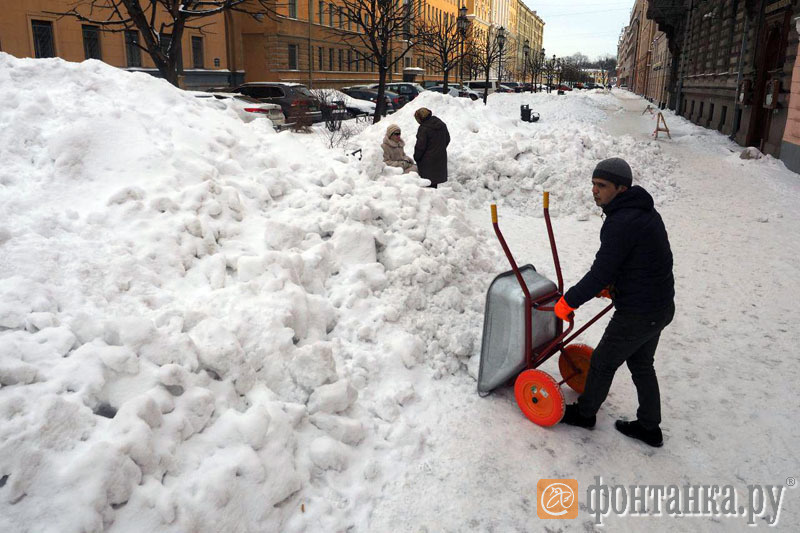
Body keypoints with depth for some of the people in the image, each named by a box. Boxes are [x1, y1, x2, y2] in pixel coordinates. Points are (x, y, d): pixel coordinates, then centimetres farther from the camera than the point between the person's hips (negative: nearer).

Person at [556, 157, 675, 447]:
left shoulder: (621, 222, -26)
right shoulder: (645, 211, 5)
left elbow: (600, 274, -25)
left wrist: (568, 302, -14)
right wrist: (614, 285, 14)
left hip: (637, 314, -9)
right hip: (661, 306, 9)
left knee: (603, 362, 12)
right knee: (641, 364, 24)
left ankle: (584, 413, 34)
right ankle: (649, 427, 38)